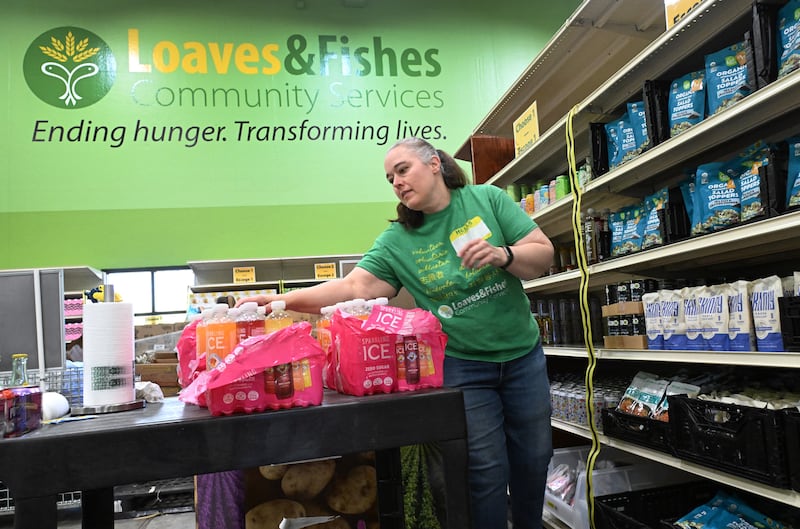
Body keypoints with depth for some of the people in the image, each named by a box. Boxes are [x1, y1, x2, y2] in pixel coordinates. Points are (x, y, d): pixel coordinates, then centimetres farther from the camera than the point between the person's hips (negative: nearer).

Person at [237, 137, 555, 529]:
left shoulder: (487, 199, -6)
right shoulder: (396, 241, -7)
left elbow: (543, 255, -6)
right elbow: (354, 286, -17)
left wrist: (502, 255, -26)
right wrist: (282, 301, -29)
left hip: (523, 354, 2)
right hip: (463, 364, -2)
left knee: (534, 459, 15)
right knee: (487, 469, 2)